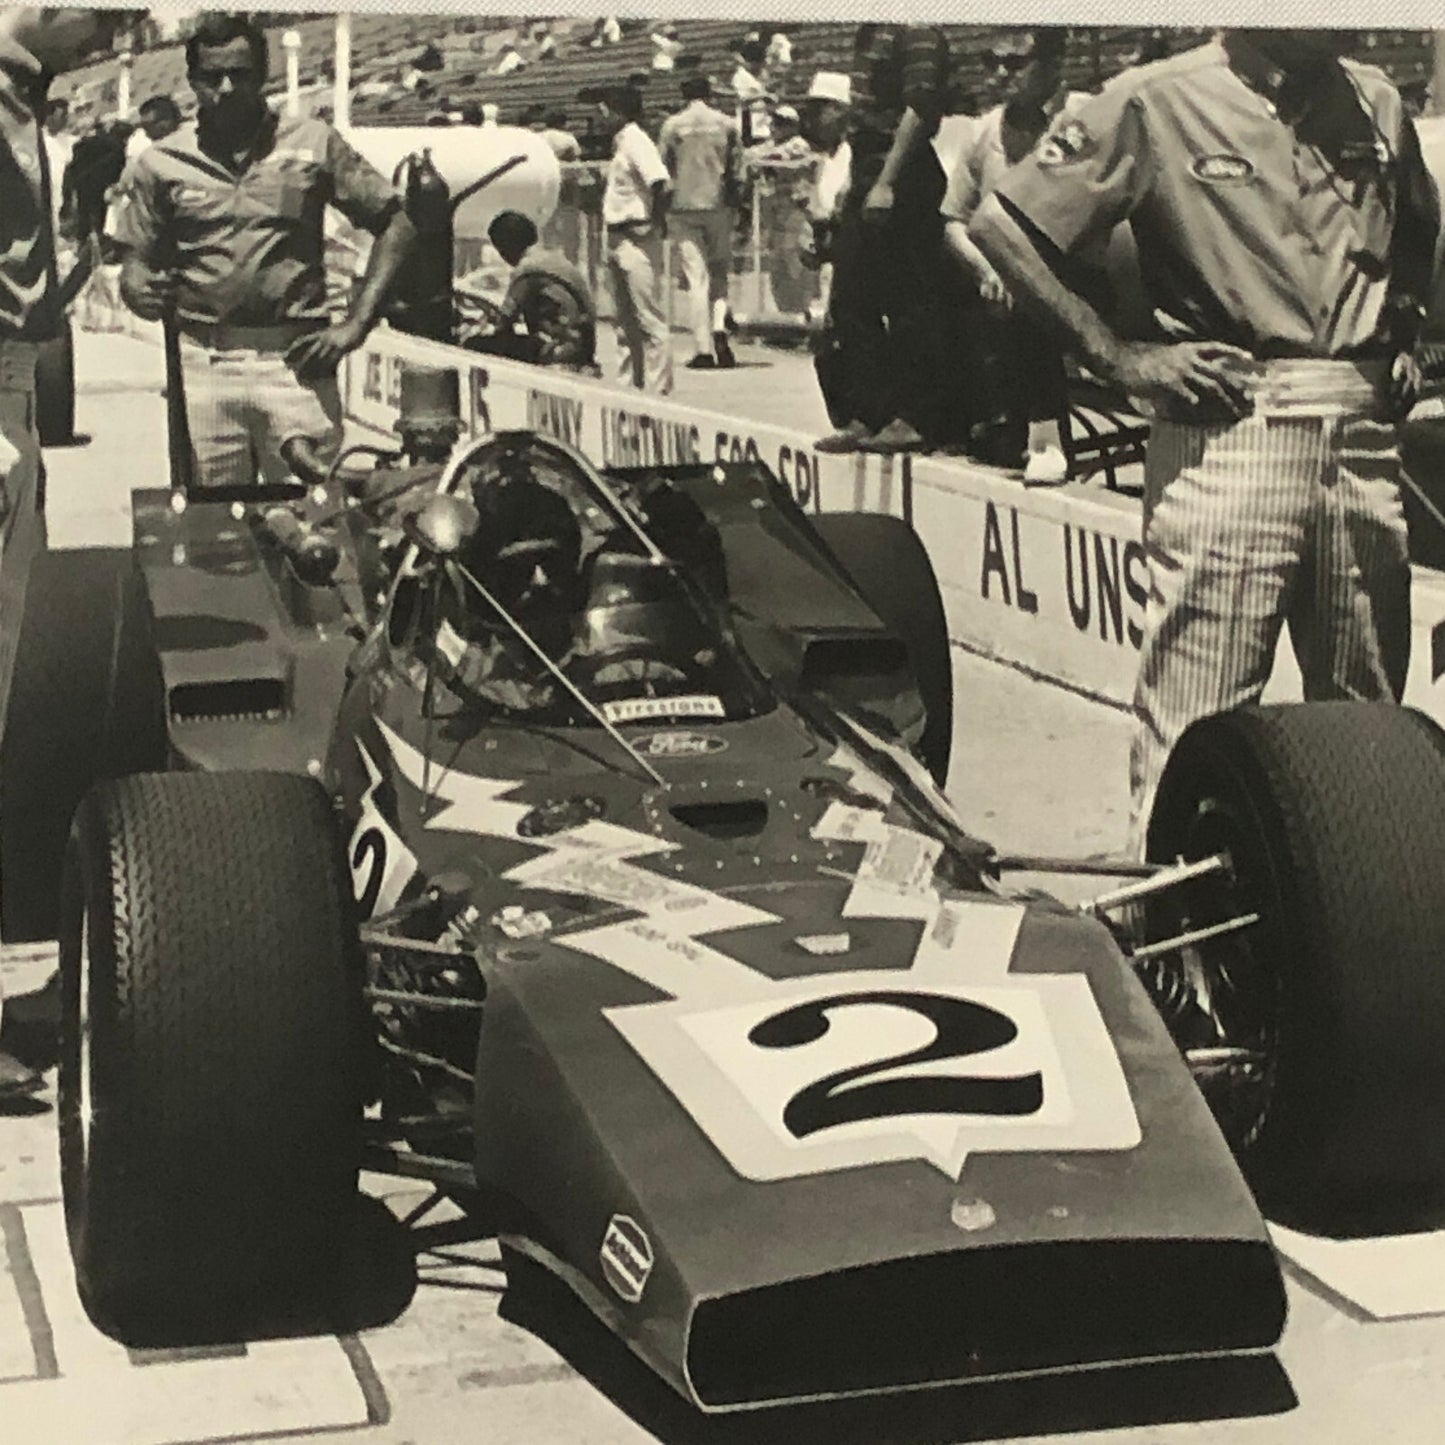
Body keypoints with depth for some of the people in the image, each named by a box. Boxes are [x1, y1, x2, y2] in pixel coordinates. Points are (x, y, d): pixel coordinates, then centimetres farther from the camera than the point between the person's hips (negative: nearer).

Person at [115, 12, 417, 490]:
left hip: (296, 358, -1)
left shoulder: (313, 143, 4)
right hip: (203, 360, 1)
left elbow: (397, 226, 6)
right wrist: (142, 293, -14)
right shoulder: (160, 163, 8)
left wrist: (355, 325, -2)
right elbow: (136, 262, 11)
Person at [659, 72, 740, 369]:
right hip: (719, 205, 1)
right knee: (720, 272, 14)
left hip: (684, 206, -1)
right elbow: (736, 171, 4)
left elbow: (662, 170, 3)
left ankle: (703, 348, -5)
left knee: (696, 278, -1)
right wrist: (736, 211, 13)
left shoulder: (672, 125, 0)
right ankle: (719, 326, -9)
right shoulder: (727, 124, 3)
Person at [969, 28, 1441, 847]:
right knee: (1198, 724, -8)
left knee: (1367, 708, 11)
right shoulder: (1159, 105, -3)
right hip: (1226, 434, -5)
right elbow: (1002, 228, -3)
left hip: (1366, 435, 6)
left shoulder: (1377, 104, 13)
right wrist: (1122, 359, -8)